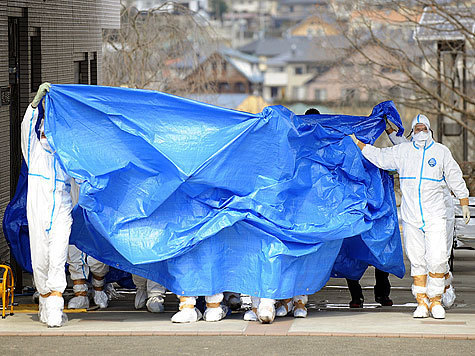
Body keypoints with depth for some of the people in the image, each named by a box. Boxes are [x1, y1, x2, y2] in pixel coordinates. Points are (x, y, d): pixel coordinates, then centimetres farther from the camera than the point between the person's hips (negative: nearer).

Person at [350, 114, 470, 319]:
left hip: (435, 217, -1)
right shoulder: (402, 151, 9)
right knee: (416, 261, 1)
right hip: (410, 217, 1)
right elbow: (378, 157, 15)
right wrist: (356, 142, 14)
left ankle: (435, 301, 2)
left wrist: (464, 205, 12)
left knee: (437, 259, -10)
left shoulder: (441, 152, 7)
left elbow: (455, 180, 13)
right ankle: (422, 302, 8)